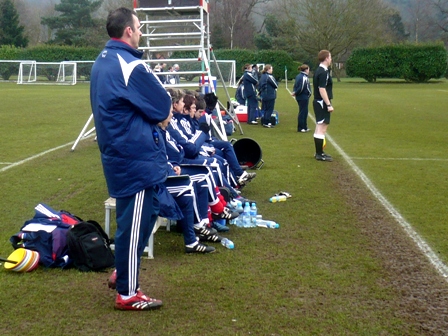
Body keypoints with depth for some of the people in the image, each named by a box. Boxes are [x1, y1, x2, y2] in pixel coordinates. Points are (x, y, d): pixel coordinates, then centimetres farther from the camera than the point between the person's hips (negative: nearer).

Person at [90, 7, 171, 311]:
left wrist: (153, 116, 6)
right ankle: (128, 294, 9)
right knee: (136, 222, -1)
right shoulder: (131, 66, -19)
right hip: (137, 156, -10)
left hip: (118, 152, 10)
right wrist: (162, 101, 6)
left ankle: (122, 273, 33)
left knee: (133, 216, 23)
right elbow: (163, 108, -14)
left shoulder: (101, 62, 11)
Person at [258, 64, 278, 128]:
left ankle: (264, 122, 19)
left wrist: (261, 93, 21)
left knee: (265, 109, 15)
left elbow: (260, 85, 15)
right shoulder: (269, 77, -17)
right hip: (270, 96, -8)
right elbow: (276, 85, -13)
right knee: (270, 109, -1)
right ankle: (267, 123, -1)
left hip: (264, 96, 8)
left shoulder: (262, 76, 9)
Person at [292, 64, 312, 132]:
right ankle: (301, 128, 5)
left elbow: (295, 86, 14)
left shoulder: (298, 76, 11)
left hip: (300, 97, 10)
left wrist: (294, 92, 0)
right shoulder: (304, 78, -19)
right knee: (303, 112, -1)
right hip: (304, 97, -10)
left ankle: (304, 127, 24)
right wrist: (295, 93, -10)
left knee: (304, 112, 17)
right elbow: (301, 88, -23)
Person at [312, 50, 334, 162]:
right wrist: (329, 104, -22)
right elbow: (322, 89, -23)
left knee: (319, 128, 16)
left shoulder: (319, 71, 13)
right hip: (322, 103, -10)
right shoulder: (323, 72, -17)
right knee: (322, 128, -7)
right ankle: (319, 155, -4)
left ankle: (319, 152, 24)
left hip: (318, 102, 10)